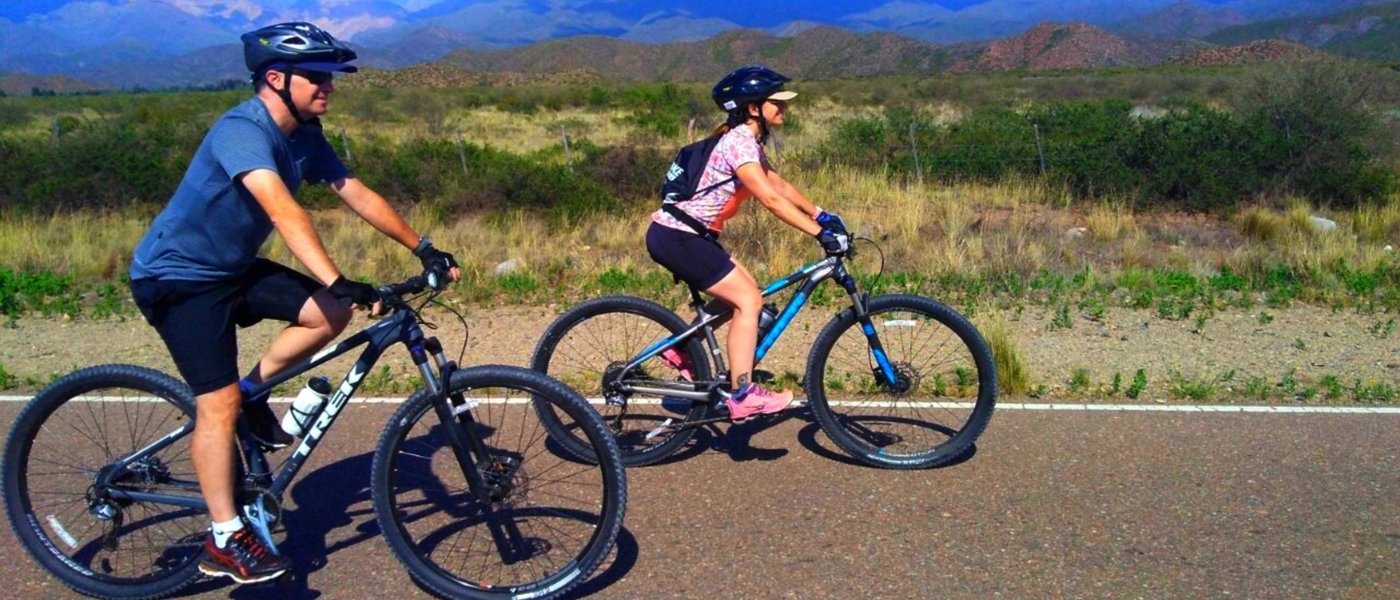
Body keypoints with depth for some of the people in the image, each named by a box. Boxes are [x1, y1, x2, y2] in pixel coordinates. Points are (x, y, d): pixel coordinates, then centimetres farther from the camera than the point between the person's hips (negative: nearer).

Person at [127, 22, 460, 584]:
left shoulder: (305, 137, -1)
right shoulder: (242, 130, -27)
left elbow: (358, 195, 3)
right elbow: (283, 210, -42)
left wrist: (424, 249, -2)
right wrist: (338, 281, -51)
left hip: (234, 268, 8)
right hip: (177, 277, -8)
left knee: (331, 314, -10)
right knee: (220, 403, -12)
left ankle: (253, 393, 11)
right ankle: (225, 541, 0)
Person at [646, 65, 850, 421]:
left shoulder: (748, 140, 13)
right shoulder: (738, 142, -18)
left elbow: (779, 184, 18)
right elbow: (771, 199, -26)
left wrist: (821, 215, 12)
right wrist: (821, 233, -28)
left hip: (684, 234, 10)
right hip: (676, 236, -10)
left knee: (745, 293, 13)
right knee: (749, 300, -11)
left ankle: (680, 349, 21)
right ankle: (743, 397, -8)